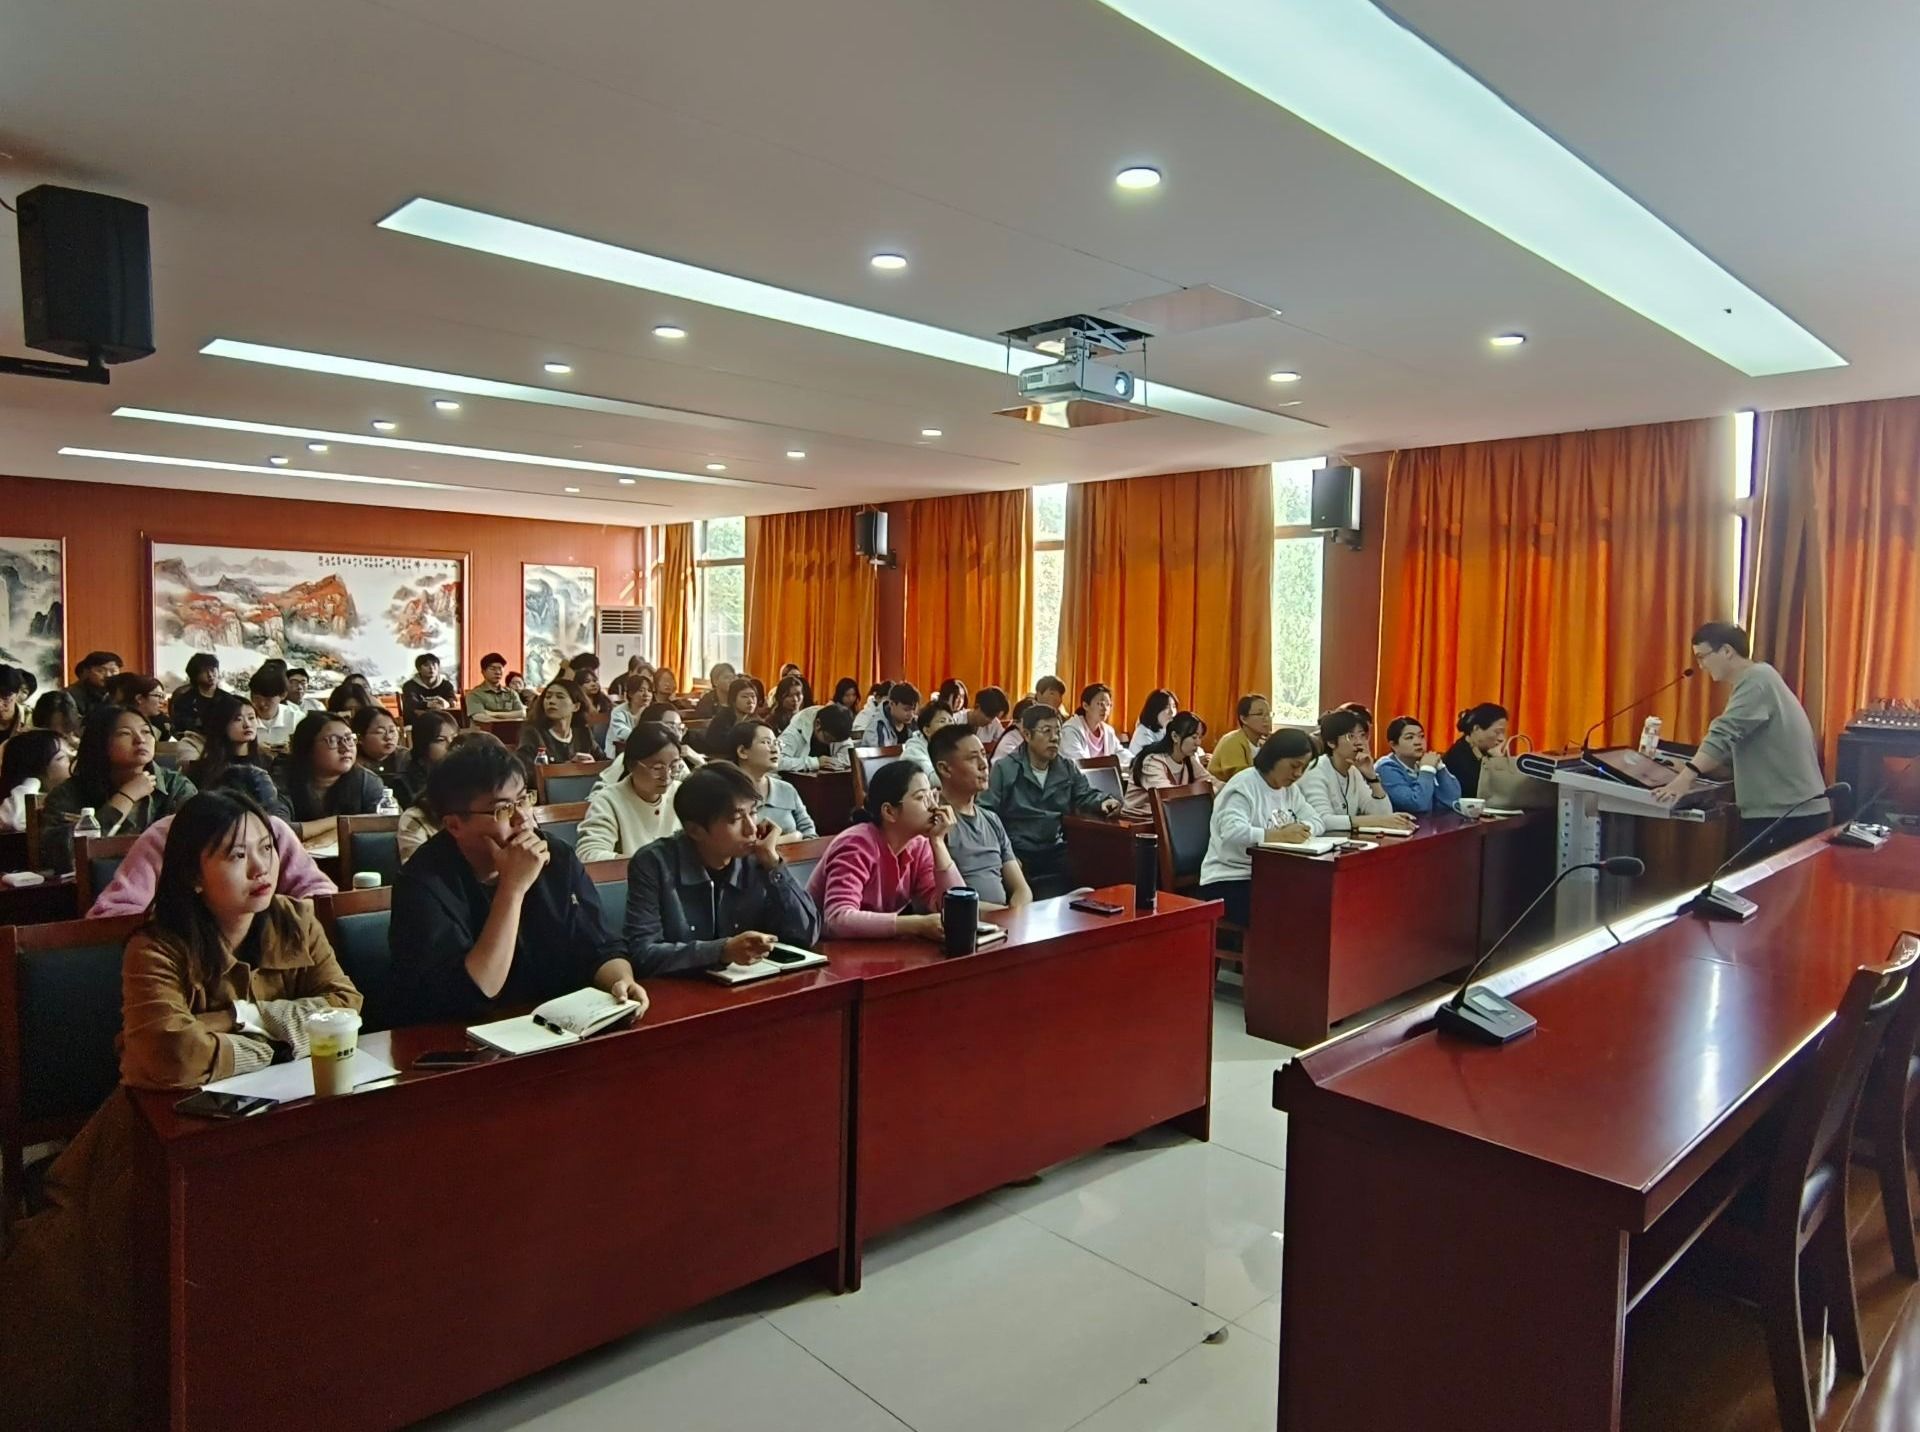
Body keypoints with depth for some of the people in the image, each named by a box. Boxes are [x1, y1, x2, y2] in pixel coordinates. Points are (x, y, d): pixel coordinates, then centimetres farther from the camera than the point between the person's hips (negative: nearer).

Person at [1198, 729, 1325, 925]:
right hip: (1228, 882, -7)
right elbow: (1232, 832, -29)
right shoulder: (1243, 786, -13)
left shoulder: (1290, 789, 13)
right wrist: (1279, 836, -38)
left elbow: (1316, 822, 7)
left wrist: (1301, 829, -16)